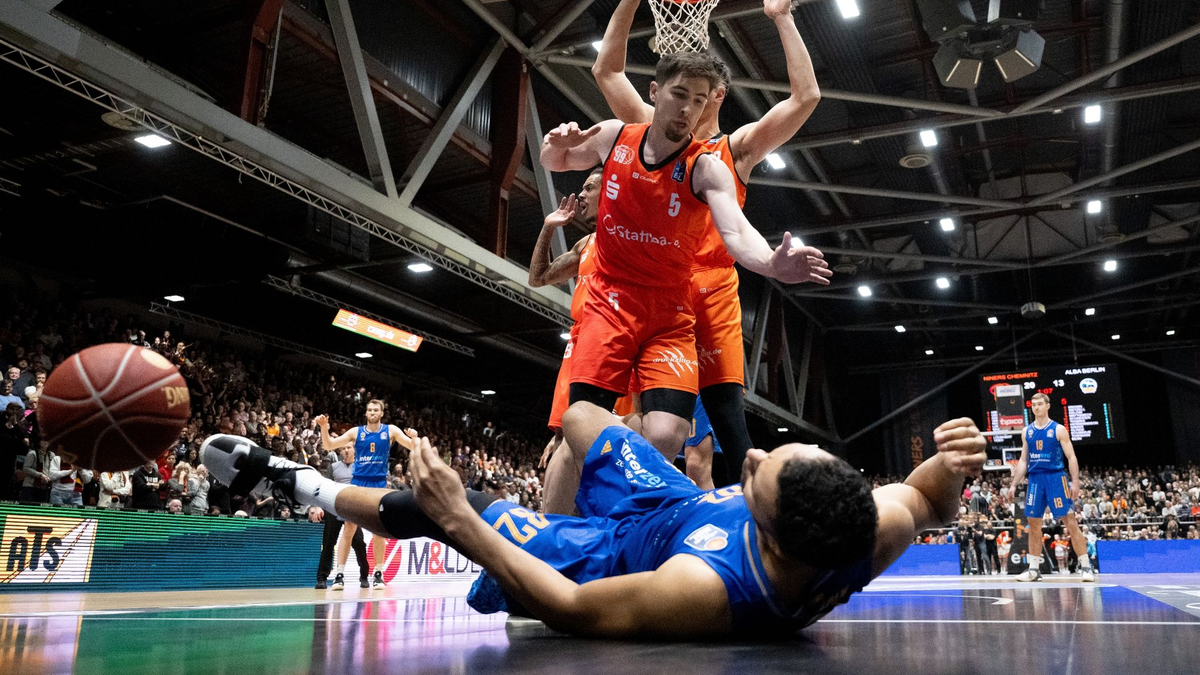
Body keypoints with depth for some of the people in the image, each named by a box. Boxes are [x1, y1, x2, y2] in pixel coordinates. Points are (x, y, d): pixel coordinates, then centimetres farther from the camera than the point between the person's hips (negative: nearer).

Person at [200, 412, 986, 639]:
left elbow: (573, 610, -34)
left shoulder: (709, 590, -48)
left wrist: (459, 522, -32)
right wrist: (952, 462, -32)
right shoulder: (873, 531, -33)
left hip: (615, 555, -5)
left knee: (433, 505, 8)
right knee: (582, 415, 21)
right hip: (688, 506, 5)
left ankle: (293, 482, 37)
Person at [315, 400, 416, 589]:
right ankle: (340, 574, -1)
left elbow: (413, 447, -1)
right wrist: (324, 428, -15)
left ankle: (378, 574, 13)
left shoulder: (390, 431, 3)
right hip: (358, 483, 0)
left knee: (378, 531, 3)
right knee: (348, 529, -5)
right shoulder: (356, 431, 5)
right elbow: (328, 445, 3)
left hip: (379, 485, 0)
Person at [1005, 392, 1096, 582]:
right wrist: (1014, 484, 10)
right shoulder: (1027, 432, 12)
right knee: (1033, 523, 5)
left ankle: (1086, 567, 0)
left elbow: (1071, 457, -4)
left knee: (1070, 521, -7)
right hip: (1035, 479, 4)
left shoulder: (1058, 429, 0)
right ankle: (1033, 569, 12)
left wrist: (1075, 482, -15)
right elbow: (1023, 461, 15)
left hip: (1056, 477, -4)